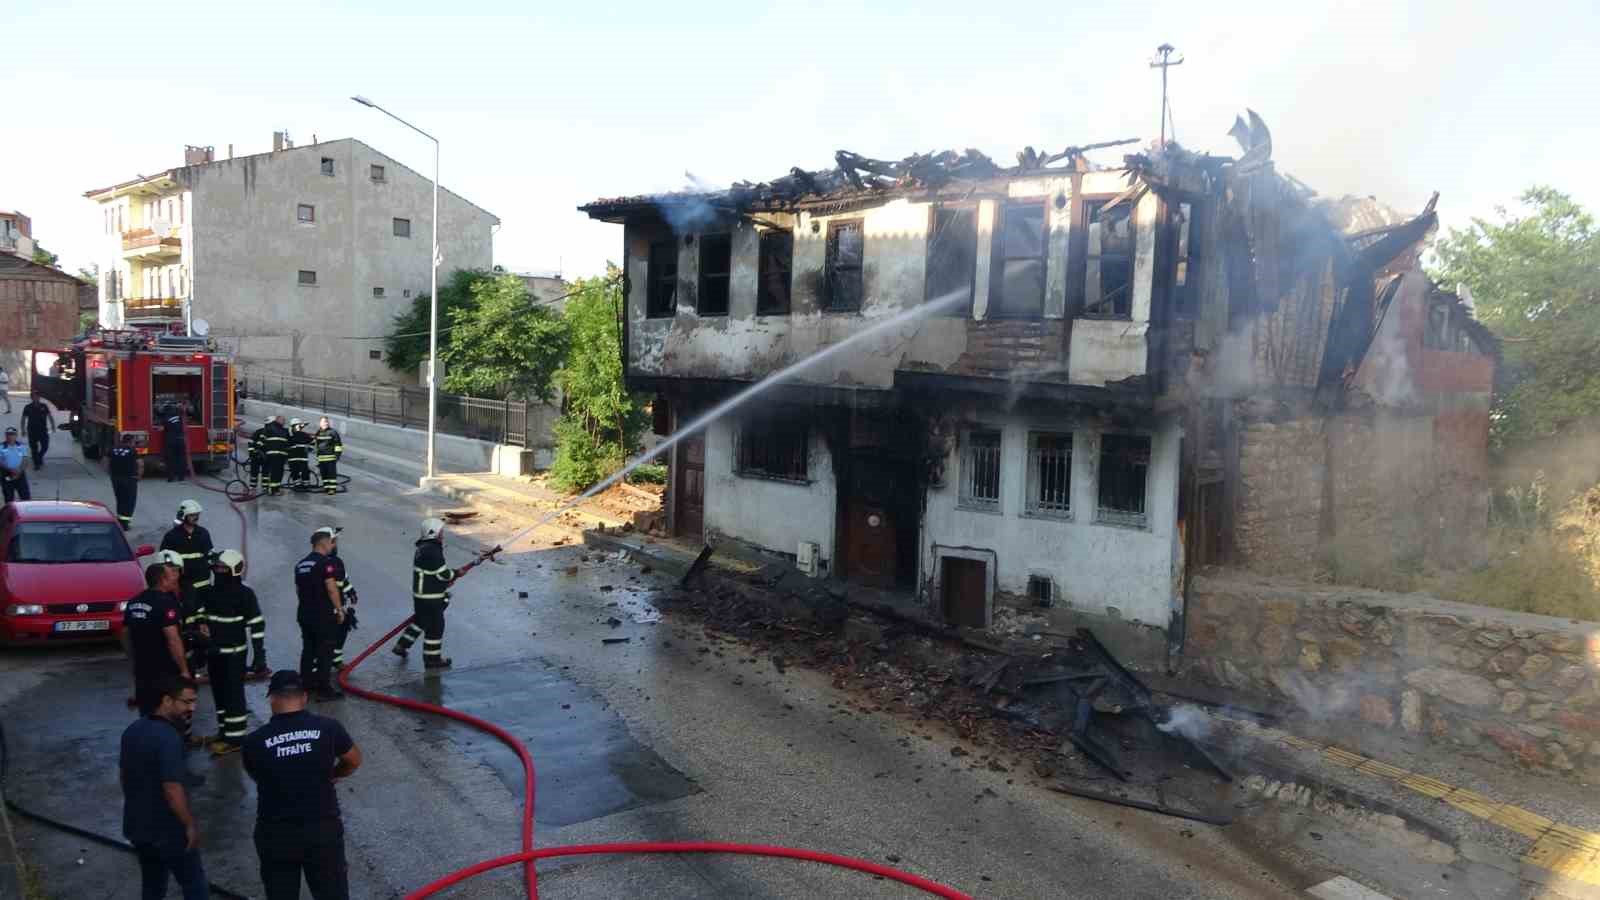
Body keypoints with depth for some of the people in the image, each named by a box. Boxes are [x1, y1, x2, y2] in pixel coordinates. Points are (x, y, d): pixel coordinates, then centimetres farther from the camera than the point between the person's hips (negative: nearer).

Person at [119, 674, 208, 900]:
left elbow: (123, 774, 14)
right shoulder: (169, 738, -26)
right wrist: (190, 825, -17)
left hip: (137, 825, 8)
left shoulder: (133, 730, 2)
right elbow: (172, 789, -28)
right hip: (168, 830, -8)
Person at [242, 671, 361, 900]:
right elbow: (354, 761, 7)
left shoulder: (255, 741, -12)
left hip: (275, 835, 0)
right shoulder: (327, 727, -11)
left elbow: (256, 777, 8)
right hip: (323, 829, 0)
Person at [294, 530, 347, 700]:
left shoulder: (300, 564, 12)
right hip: (323, 615, -8)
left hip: (305, 614, 8)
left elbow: (298, 589, 20)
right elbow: (331, 588, -19)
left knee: (308, 649, 17)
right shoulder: (325, 562, -14)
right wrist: (339, 609, -11)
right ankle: (324, 689, -1)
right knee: (325, 652, -3)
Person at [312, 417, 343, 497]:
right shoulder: (318, 433, 13)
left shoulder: (332, 432, -5)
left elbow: (338, 443, -5)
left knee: (331, 472, -7)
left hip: (331, 457, -6)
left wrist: (338, 453, -12)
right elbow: (313, 441, 27)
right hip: (321, 457, 6)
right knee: (323, 473, 8)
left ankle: (333, 488, -5)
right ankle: (326, 487, 16)